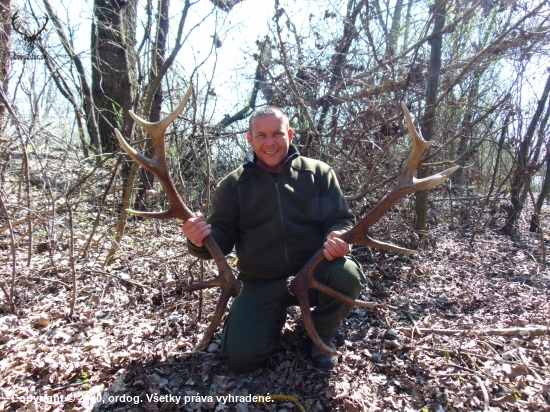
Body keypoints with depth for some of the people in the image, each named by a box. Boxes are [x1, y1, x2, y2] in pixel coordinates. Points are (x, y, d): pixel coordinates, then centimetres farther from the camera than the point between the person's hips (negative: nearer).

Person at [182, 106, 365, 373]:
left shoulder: (318, 172, -1)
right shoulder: (233, 185, 0)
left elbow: (342, 220, -2)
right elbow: (222, 237, 0)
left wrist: (337, 239, -27)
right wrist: (201, 241, -25)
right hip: (262, 284, 1)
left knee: (347, 274, -32)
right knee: (242, 358, -12)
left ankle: (323, 334, 3)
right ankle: (275, 317, 24)